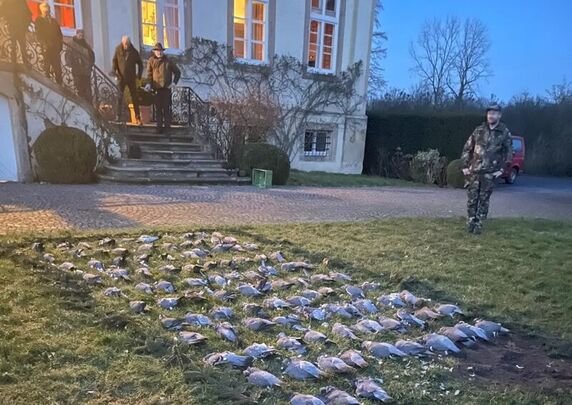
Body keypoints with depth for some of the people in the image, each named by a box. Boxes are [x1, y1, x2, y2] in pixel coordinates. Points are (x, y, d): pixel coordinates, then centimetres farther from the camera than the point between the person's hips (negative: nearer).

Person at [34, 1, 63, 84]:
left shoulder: (53, 20, 23)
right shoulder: (39, 20, 10)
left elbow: (59, 33, 19)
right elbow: (38, 33, 0)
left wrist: (60, 43, 4)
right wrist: (43, 44, -13)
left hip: (56, 46, 3)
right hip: (47, 46, -3)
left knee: (58, 66, -3)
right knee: (47, 64, -9)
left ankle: (59, 83, -4)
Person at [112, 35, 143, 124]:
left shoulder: (134, 52, -2)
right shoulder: (118, 50, -1)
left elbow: (140, 63, 6)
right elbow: (114, 61, 6)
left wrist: (139, 74, -2)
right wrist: (115, 71, -5)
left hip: (131, 78, 0)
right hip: (121, 78, 0)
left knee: (135, 98, 1)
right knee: (119, 97, -1)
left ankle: (138, 118, 4)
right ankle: (118, 117, 3)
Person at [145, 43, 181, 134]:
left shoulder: (168, 61, 4)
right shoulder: (151, 61, 3)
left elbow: (177, 72, 10)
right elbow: (149, 74, 2)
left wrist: (174, 82, -2)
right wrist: (149, 84, -14)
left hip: (167, 88, 0)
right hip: (157, 89, 1)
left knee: (167, 109, 2)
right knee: (158, 109, 5)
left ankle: (167, 127, 9)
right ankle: (159, 127, 13)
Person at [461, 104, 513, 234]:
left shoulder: (504, 133, 0)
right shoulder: (479, 130, 3)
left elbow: (508, 153, 5)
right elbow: (467, 148, 7)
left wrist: (501, 169, -3)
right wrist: (465, 166, 1)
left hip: (490, 173, -1)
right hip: (474, 171, 1)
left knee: (484, 200, 4)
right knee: (472, 198, 3)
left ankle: (479, 224, 13)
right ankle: (471, 222, 14)